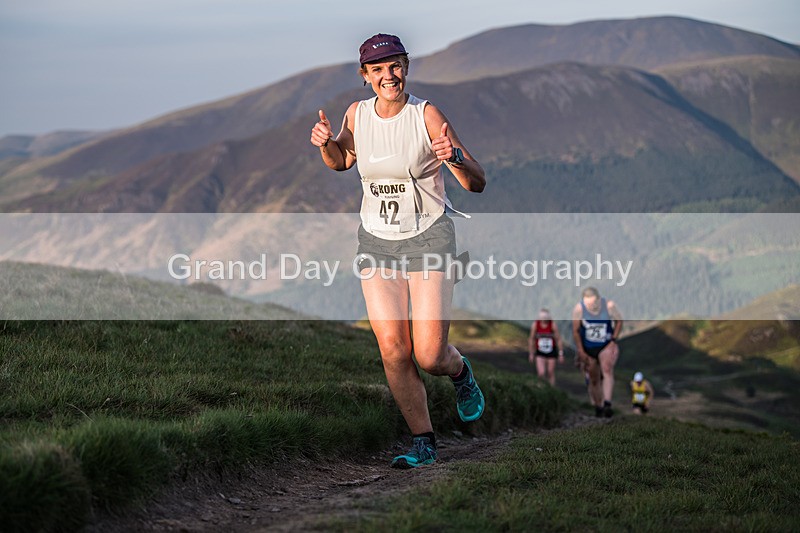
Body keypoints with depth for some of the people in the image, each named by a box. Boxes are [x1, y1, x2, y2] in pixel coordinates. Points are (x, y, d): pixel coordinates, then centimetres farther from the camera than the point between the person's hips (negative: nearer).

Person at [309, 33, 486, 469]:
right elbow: (340, 161, 22)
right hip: (376, 241, 4)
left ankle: (461, 373, 28)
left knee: (430, 356, -9)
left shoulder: (427, 115, -12)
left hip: (429, 237, -3)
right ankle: (423, 442, 12)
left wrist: (455, 157, -33)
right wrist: (325, 143, 0)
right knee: (393, 351, -5)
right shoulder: (357, 114, 0)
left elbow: (477, 184, -12)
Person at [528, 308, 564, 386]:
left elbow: (558, 340, -7)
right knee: (541, 374, -11)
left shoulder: (553, 325, -13)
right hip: (540, 353, 0)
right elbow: (531, 339, 2)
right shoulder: (535, 324, -8)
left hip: (551, 352, 0)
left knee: (551, 373, 5)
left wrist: (561, 355, -7)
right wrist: (531, 354, 4)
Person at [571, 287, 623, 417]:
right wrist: (580, 351, -7)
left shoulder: (609, 306, -17)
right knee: (594, 379, 6)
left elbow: (619, 321, 1)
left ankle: (607, 404, -34)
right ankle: (598, 407, 23)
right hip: (588, 349, 1)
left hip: (607, 346, -1)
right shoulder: (578, 309, -18)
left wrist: (614, 340, -6)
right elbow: (575, 331, -7)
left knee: (607, 370, -24)